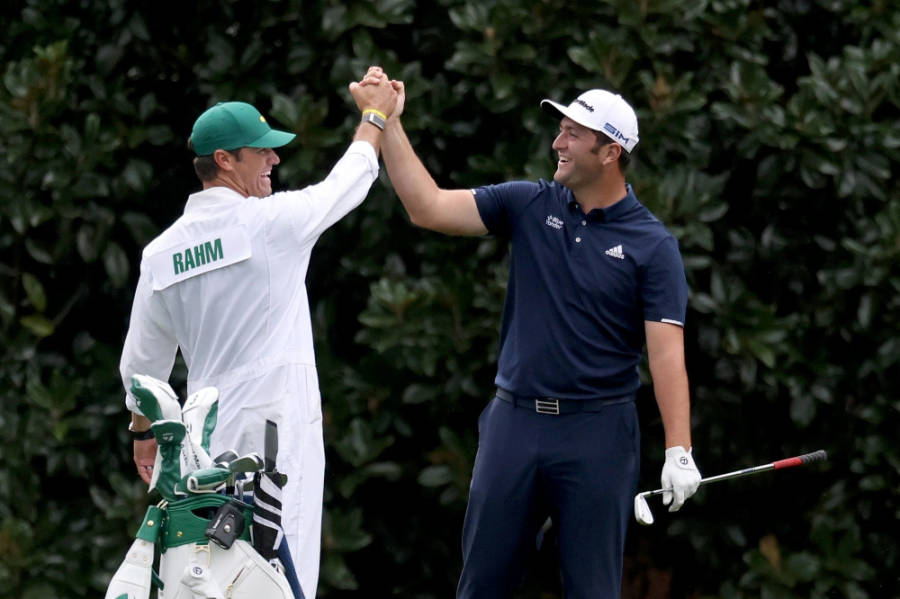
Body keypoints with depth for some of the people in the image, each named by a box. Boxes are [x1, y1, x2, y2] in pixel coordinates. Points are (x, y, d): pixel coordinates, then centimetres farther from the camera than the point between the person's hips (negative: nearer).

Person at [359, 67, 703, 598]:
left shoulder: (652, 245, -6)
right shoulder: (529, 205, 5)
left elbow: (667, 352, -11)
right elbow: (429, 207, 2)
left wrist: (679, 450, -20)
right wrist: (388, 123, -6)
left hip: (596, 433, -4)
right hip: (514, 420, 4)